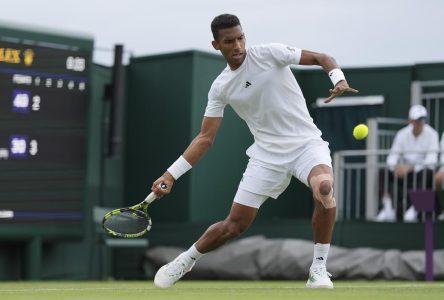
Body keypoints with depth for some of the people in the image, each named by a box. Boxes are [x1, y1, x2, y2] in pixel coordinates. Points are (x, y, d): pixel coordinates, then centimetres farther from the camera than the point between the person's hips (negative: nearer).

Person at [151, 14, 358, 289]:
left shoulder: (270, 53, -7)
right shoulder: (220, 88, 1)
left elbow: (320, 58, -5)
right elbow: (206, 137, 4)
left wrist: (339, 80, -26)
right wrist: (171, 175, -4)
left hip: (306, 143, -2)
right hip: (267, 154, 2)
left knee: (325, 187, -35)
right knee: (235, 225, 1)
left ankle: (319, 269, -19)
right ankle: (184, 262, 28)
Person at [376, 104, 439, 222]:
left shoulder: (431, 134, -8)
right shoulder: (402, 134, 3)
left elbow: (431, 160, -19)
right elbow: (392, 157, -1)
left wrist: (411, 168, -31)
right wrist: (395, 167, -26)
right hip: (405, 173, 3)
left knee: (426, 173, -38)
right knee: (383, 172, -20)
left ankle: (413, 210, -33)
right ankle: (388, 210, -24)